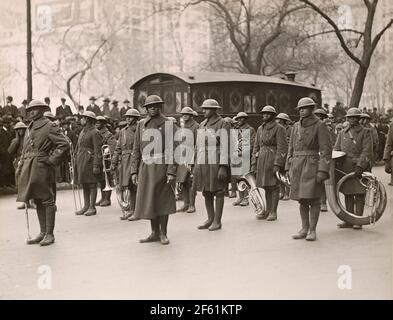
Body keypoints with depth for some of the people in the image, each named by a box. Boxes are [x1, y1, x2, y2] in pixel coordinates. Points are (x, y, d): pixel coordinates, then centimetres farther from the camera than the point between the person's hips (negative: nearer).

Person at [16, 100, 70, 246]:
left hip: (42, 168, -8)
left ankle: (50, 234, 4)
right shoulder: (29, 128, 17)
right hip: (29, 169, 8)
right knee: (38, 201, 13)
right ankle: (42, 233, 22)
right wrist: (20, 167, 12)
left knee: (46, 201, -2)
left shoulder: (49, 127, -7)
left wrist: (51, 160, -14)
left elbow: (64, 145, -14)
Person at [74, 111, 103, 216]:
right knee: (84, 184, 13)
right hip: (81, 162, 9)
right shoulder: (82, 132, 17)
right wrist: (76, 161, 17)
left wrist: (96, 165, -20)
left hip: (90, 161, -9)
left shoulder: (95, 133, -10)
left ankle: (92, 207, 2)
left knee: (92, 184, -3)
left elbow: (97, 151, -15)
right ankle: (86, 206, 21)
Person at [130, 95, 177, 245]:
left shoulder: (168, 124, -2)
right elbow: (136, 149, 11)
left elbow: (172, 149, -7)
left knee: (163, 200, 2)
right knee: (148, 200, 7)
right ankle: (154, 233, 19)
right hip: (146, 168, 4)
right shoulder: (141, 124, 11)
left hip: (162, 167, -4)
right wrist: (134, 171, 5)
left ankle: (163, 233, 14)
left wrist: (171, 171, -14)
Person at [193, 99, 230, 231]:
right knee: (206, 192, 11)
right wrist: (196, 165, 15)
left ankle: (217, 221, 8)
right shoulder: (202, 125, 15)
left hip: (216, 164, -7)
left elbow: (225, 147, -12)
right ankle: (210, 219, 22)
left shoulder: (222, 125, -7)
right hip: (202, 164, 7)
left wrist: (223, 167, -19)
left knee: (218, 192, 1)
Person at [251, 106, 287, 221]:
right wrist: (253, 163, 10)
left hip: (273, 159, -6)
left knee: (273, 186, -2)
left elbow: (282, 148, -12)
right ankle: (267, 211, 18)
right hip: (262, 159, 6)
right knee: (266, 186, 10)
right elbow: (256, 147, 16)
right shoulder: (260, 129, 14)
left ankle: (273, 212, 5)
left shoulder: (279, 128, -6)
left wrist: (277, 165, -19)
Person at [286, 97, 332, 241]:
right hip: (297, 165, 6)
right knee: (302, 199, 8)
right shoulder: (296, 126, 13)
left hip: (312, 165, -5)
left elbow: (326, 149, -9)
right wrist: (288, 168, 12)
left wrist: (323, 170, -17)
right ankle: (304, 229, 16)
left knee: (313, 198, -3)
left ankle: (312, 230, 4)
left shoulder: (320, 125, -4)